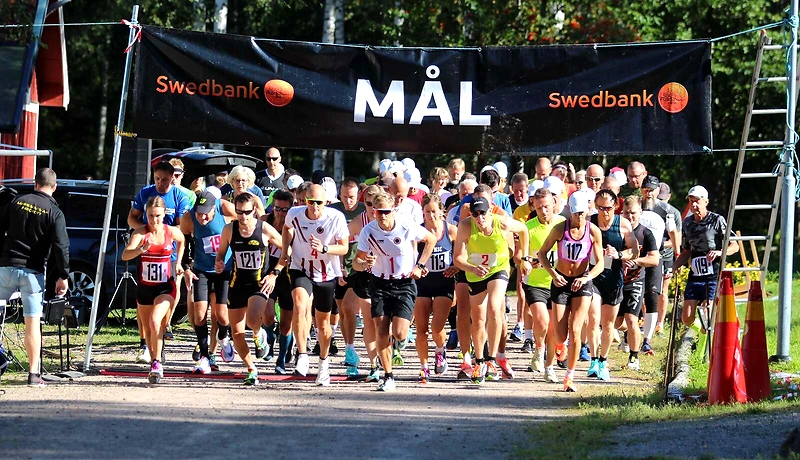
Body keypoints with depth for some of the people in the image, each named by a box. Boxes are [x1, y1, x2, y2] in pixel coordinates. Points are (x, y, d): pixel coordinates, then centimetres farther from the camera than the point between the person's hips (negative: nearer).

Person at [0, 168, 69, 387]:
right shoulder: (54, 213, -3)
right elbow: (61, 247, -8)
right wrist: (63, 276, -2)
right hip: (32, 271, -1)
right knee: (32, 323, 1)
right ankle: (34, 374, 1)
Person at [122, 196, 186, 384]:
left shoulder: (172, 232, -6)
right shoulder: (141, 232, -11)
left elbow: (181, 241, 20)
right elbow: (125, 255, -27)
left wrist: (178, 262, 11)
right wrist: (142, 249, -44)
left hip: (165, 287, -2)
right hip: (145, 288, 2)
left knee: (155, 321, -25)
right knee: (147, 331, 12)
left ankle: (158, 363, -17)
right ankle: (154, 364, 30)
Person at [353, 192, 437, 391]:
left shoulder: (407, 227, -15)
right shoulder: (368, 231, -12)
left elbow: (431, 239, 4)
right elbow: (356, 262, -6)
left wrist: (419, 266, -2)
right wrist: (364, 264, -31)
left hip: (405, 284, -2)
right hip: (380, 284, 2)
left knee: (398, 334, -12)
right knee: (381, 333, -7)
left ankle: (399, 340, 27)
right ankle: (388, 377, 6)